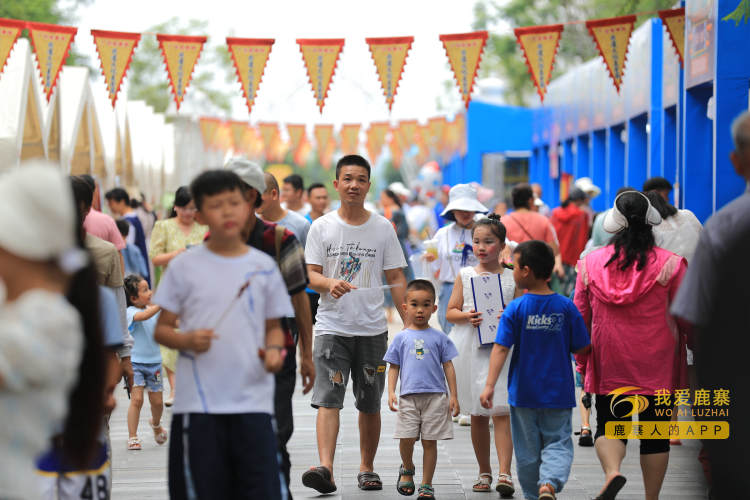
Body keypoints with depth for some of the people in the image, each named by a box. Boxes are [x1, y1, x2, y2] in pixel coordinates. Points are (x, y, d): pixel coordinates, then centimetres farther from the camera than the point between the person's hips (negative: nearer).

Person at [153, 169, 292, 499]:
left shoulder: (263, 267, 7)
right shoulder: (185, 266, 2)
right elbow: (161, 329, 6)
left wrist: (274, 350, -6)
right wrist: (186, 340, -15)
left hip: (253, 401, 1)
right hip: (198, 401, -1)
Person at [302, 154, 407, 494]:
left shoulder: (383, 228, 5)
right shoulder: (321, 227, 3)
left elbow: (396, 279, 7)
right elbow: (311, 274, 2)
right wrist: (329, 283, -21)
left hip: (372, 329, 1)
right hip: (331, 327, -1)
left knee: (370, 405, 9)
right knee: (328, 399, -14)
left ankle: (367, 469, 23)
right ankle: (325, 469, -25)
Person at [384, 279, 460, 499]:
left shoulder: (438, 338, 7)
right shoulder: (401, 338, 8)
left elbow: (448, 366, 9)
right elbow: (394, 367, 10)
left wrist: (453, 395, 4)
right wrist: (391, 392, -1)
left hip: (435, 396, 0)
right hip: (408, 396, 0)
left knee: (429, 441, 1)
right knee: (406, 439, -5)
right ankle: (407, 469, 25)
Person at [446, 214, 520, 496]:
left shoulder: (512, 277, 4)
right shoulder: (465, 276, 8)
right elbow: (450, 312, 8)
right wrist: (467, 316, -12)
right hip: (472, 350, 2)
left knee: (501, 413, -11)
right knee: (477, 416, 9)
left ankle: (505, 474, -15)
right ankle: (484, 473, 22)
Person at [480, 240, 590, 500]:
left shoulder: (515, 309, -9)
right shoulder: (566, 307, -5)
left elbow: (500, 348, -15)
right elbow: (581, 348, -1)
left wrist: (490, 385, -16)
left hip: (523, 393, -1)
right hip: (558, 392, 1)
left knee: (527, 449, 11)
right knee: (558, 443, 5)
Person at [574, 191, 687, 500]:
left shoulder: (591, 263, 0)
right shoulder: (670, 264, -7)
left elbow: (580, 316, 7)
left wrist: (582, 361, 18)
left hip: (609, 366, 1)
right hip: (657, 365, -1)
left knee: (608, 424, 9)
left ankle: (612, 472, -19)